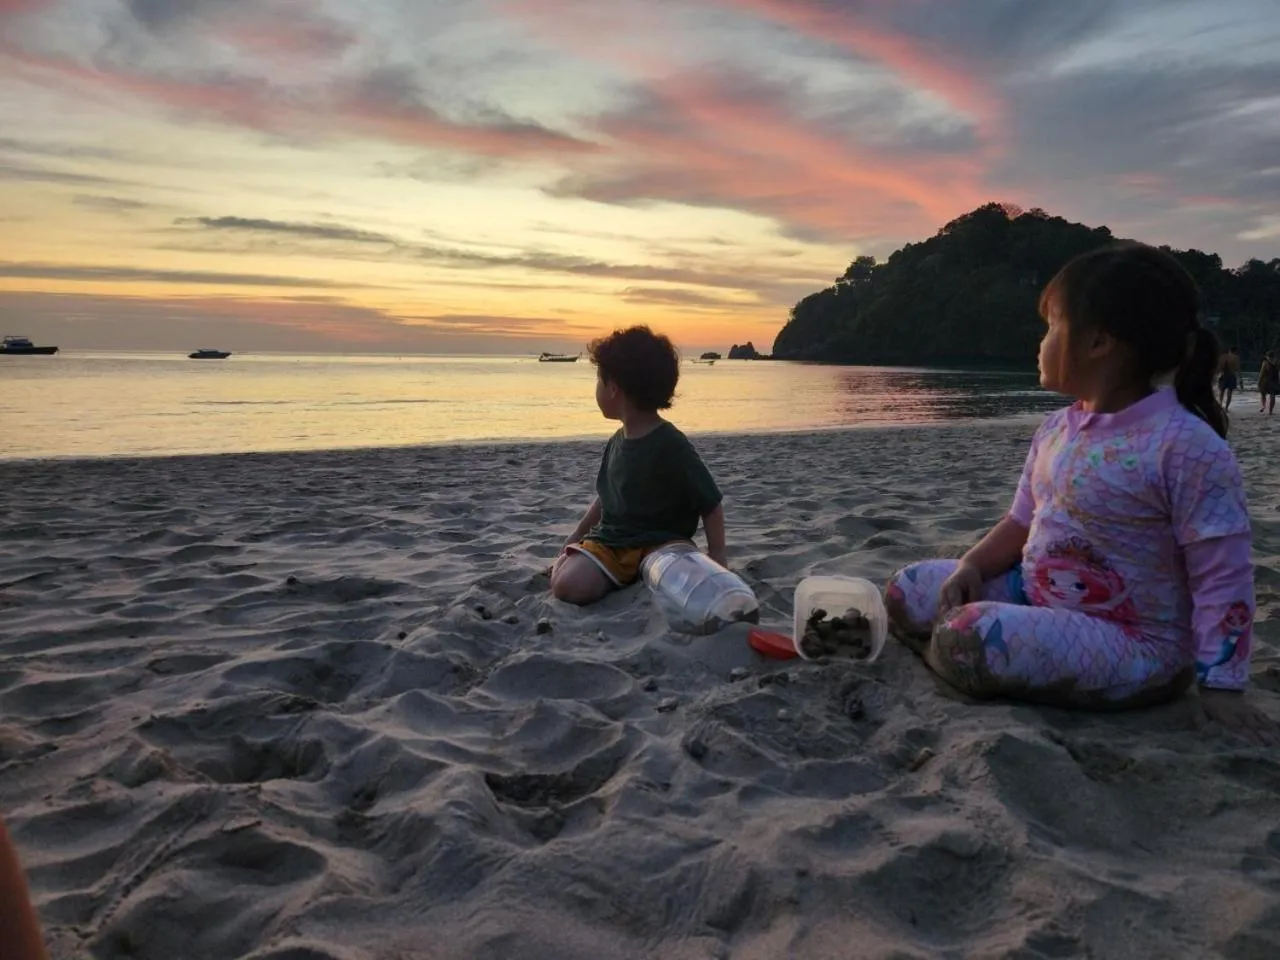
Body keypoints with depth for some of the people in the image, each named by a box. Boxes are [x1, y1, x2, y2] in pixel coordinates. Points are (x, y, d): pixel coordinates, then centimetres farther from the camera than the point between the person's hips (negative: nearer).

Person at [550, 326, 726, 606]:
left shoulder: (672, 446, -15)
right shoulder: (616, 442, 9)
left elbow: (711, 505, -10)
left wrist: (717, 556, -12)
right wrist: (577, 535, 22)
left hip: (660, 543, -4)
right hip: (609, 541, 4)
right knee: (568, 585, -25)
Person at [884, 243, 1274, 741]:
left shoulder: (1187, 447, -21)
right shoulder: (1056, 429, 4)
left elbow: (1223, 580, -18)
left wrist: (1221, 685, -18)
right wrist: (971, 566, -5)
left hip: (1134, 646, -8)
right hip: (1037, 602, 8)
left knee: (969, 637, -32)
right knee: (907, 590, 7)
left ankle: (946, 657, 1)